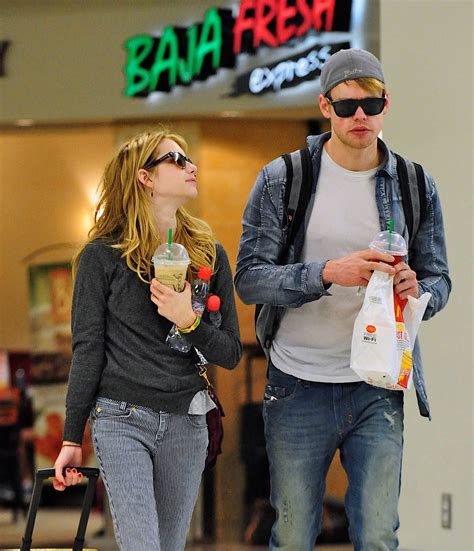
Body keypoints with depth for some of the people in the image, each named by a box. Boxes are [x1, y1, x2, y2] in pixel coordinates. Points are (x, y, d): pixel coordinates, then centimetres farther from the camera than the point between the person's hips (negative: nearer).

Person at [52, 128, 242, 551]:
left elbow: (231, 354, 8)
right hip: (121, 419, -4)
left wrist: (190, 323, -12)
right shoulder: (102, 255, 0)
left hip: (186, 421, 4)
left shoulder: (210, 255, 10)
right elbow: (87, 350, 0)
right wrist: (72, 438, -2)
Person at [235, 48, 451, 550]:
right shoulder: (282, 180, -2)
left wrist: (416, 292, -15)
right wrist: (329, 273, -23)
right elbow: (249, 279, -7)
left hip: (377, 389, 1)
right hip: (298, 388, -1)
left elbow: (439, 279, 10)